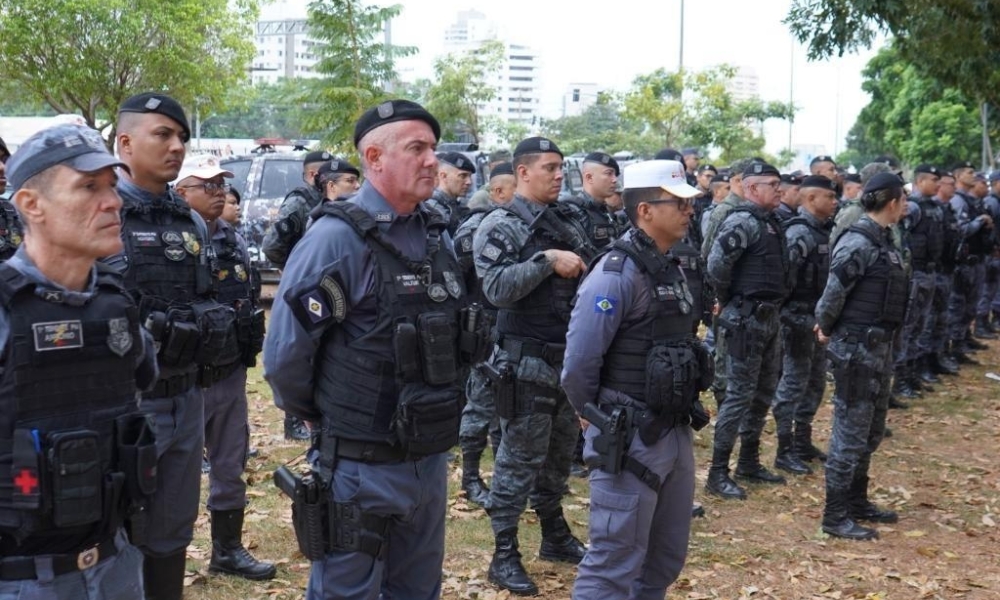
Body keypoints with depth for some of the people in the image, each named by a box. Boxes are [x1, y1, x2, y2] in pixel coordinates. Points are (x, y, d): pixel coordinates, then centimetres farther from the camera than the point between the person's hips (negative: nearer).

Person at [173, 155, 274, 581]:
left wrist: (249, 349, 13)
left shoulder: (235, 241, 9)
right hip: (185, 378, -6)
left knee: (231, 465, 15)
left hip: (230, 374, 7)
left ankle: (228, 549, 28)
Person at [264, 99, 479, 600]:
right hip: (362, 466, -7)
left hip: (431, 459, 7)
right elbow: (285, 352, -16)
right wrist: (318, 416, -2)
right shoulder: (337, 237, -16)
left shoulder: (437, 235, 7)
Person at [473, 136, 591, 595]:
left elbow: (589, 272, 19)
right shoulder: (500, 227, -9)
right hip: (527, 362, -7)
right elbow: (497, 289, -21)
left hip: (571, 357, 7)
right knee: (520, 458, -1)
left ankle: (555, 537, 33)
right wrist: (547, 260, -24)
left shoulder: (570, 220, 11)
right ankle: (504, 555, 9)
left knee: (559, 454, 18)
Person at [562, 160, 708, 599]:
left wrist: (680, 418, 13)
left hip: (675, 433, 9)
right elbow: (578, 362, -21)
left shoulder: (670, 268, 10)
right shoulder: (618, 272, -18)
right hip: (630, 439, -9)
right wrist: (595, 416, -6)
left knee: (666, 558, 19)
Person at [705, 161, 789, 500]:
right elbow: (716, 265, -24)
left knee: (764, 392, 15)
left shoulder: (770, 222, 14)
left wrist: (772, 306, 13)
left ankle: (749, 463, 27)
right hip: (746, 320, -9)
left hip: (769, 318, 9)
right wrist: (729, 301, -9)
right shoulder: (742, 222, -16)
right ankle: (717, 473, 1)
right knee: (739, 394, -6)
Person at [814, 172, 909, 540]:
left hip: (878, 346, 9)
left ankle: (857, 502, 32)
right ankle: (835, 516, 7)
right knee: (851, 433, -2)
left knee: (871, 432, 18)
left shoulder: (882, 240, 11)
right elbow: (834, 292, -20)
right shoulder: (858, 243, -18)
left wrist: (827, 327, 6)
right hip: (856, 347, -9)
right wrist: (826, 328, -3)